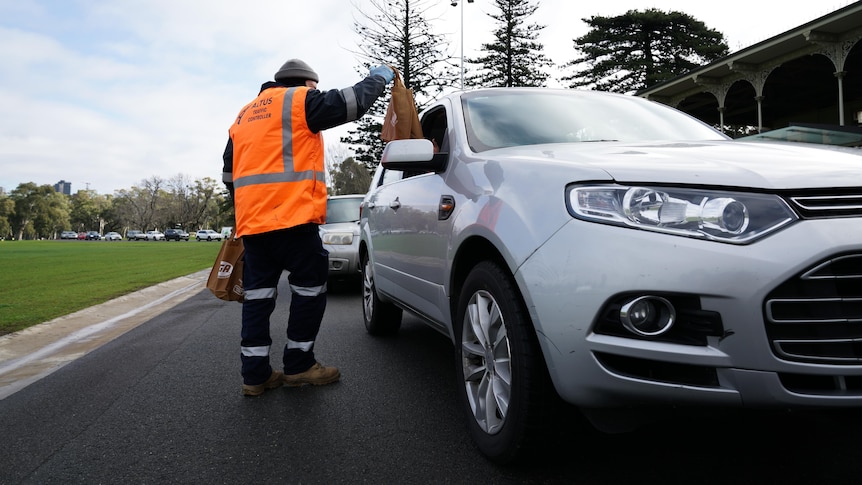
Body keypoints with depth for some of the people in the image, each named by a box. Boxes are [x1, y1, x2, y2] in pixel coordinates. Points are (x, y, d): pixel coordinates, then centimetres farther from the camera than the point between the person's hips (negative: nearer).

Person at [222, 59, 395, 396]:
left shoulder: (245, 114, 25)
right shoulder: (299, 101, 2)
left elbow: (230, 173, 26)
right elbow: (352, 102, -1)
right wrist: (378, 78, 17)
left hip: (251, 221, 8)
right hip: (291, 216, -7)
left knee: (258, 293, 7)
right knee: (310, 287, 4)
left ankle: (255, 374, 8)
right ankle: (298, 366, 9)